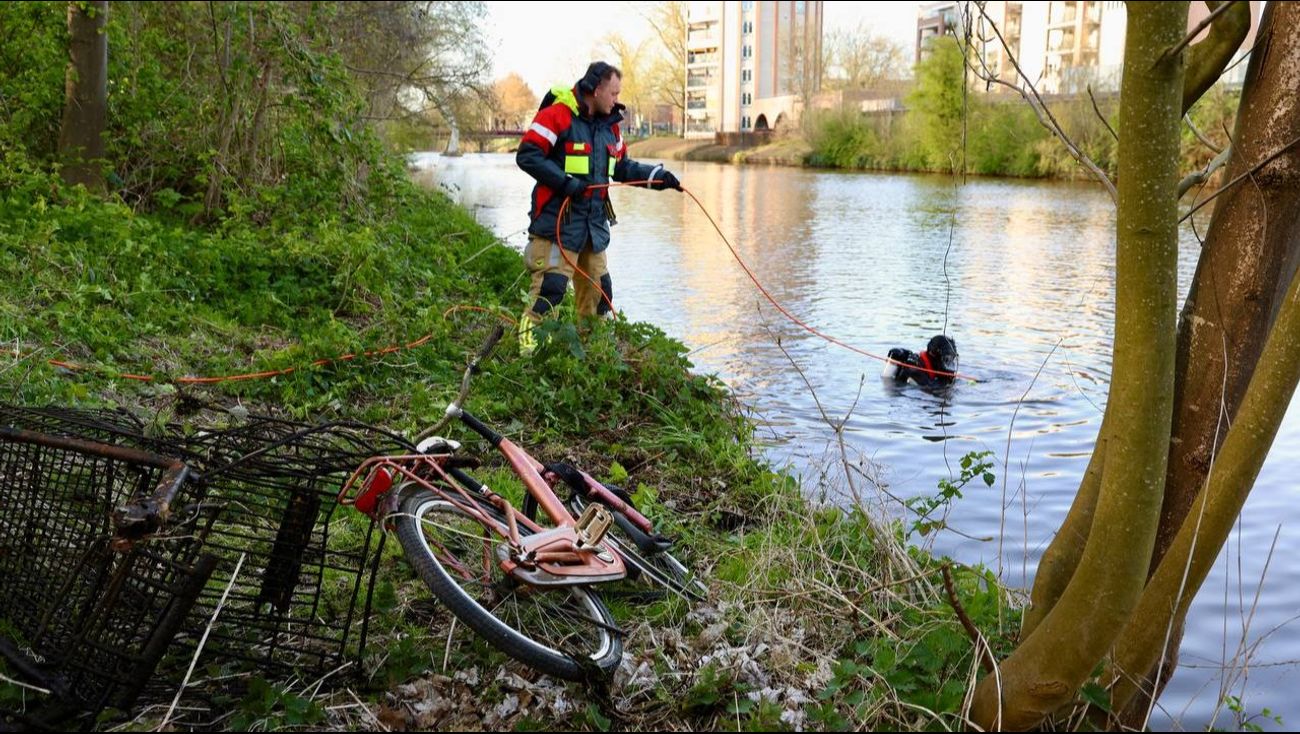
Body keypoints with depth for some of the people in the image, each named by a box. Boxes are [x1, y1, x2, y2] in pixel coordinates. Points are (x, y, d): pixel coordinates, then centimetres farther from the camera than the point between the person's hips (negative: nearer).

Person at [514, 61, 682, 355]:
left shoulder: (609, 125, 14)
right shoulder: (557, 116, -12)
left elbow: (623, 167, 21)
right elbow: (526, 156, -16)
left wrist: (659, 176, 8)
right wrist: (565, 181, -23)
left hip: (595, 222, 8)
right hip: (558, 220, -8)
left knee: (598, 285, 14)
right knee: (552, 283, -12)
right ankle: (528, 341, -2)